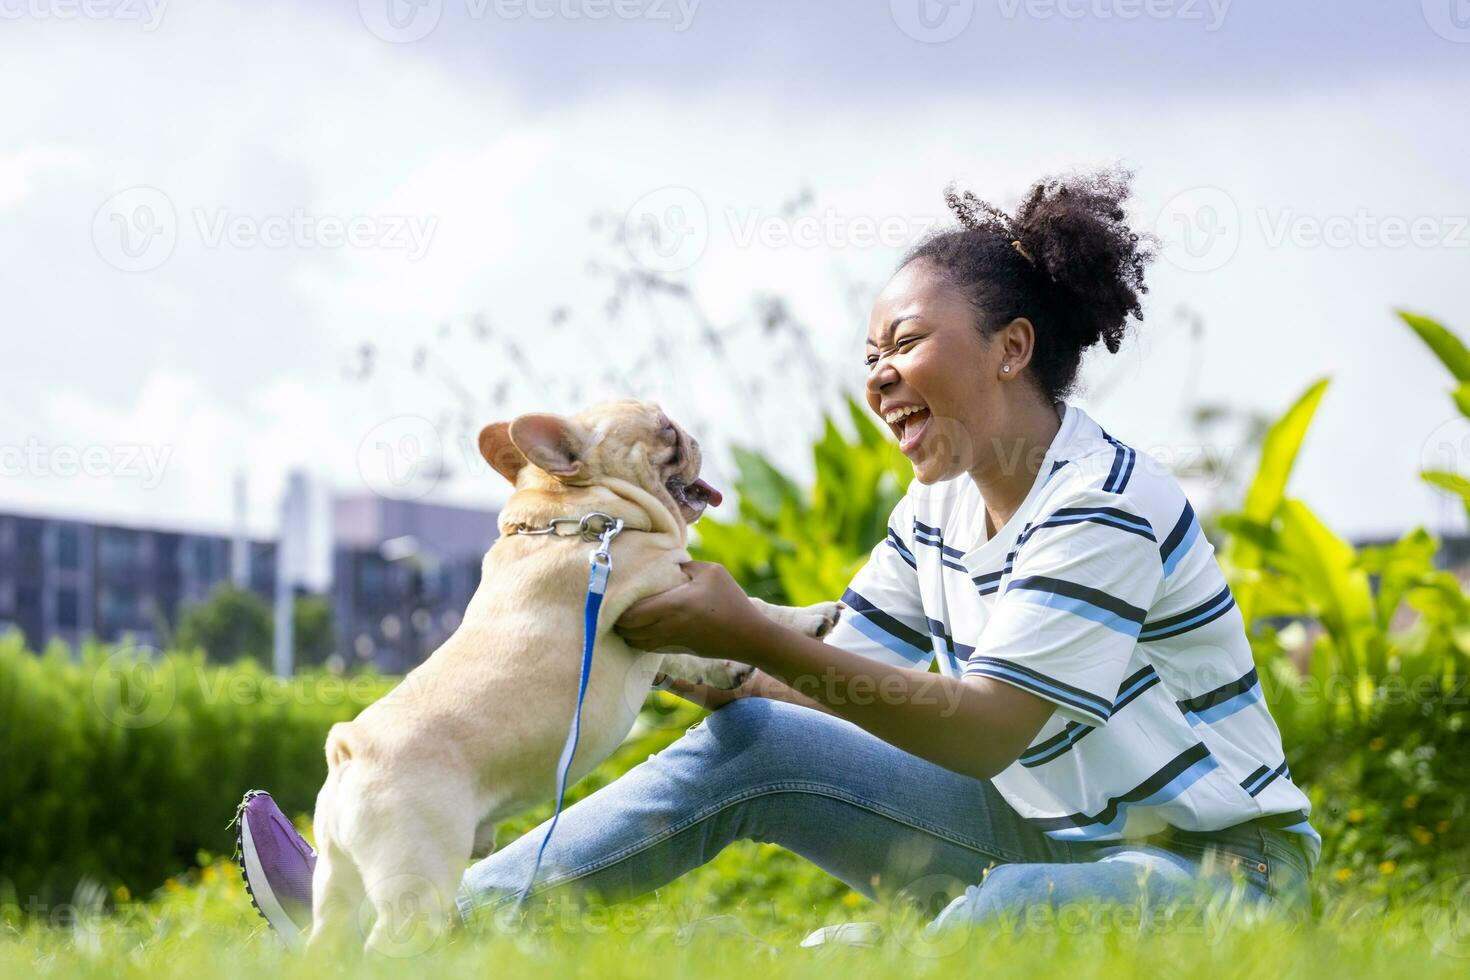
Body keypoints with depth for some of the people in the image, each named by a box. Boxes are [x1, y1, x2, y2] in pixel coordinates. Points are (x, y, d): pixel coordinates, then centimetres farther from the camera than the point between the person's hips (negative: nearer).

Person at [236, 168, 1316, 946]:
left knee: (1004, 915, -41)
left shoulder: (1108, 508, -19)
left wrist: (752, 635, -26)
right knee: (749, 740, -6)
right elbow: (825, 690, 3)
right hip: (1045, 833, 8)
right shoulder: (940, 512, 8)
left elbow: (985, 732, -24)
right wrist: (664, 644, -13)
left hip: (1214, 863, -8)